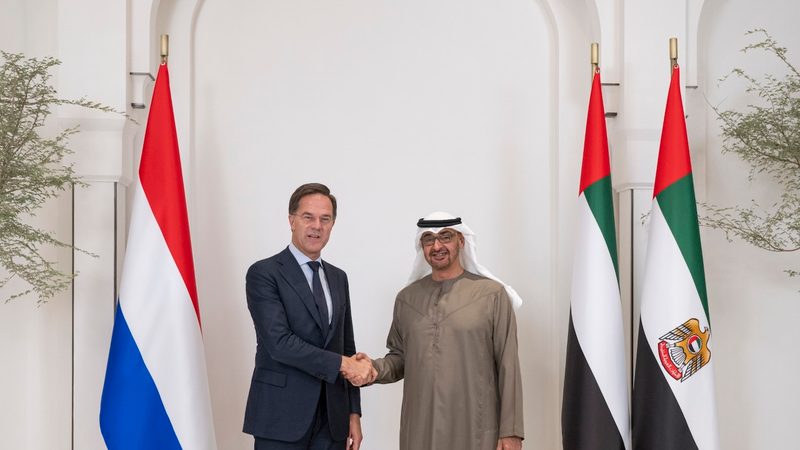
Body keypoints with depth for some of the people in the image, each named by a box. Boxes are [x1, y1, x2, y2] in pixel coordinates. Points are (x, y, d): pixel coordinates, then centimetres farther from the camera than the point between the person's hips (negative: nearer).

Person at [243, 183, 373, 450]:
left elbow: (347, 348, 15)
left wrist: (353, 413, 10)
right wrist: (340, 364, -15)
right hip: (281, 418, -5)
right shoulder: (264, 273, -7)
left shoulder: (338, 277, 14)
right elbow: (279, 342, -17)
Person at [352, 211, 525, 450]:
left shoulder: (492, 294, -4)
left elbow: (508, 366, -5)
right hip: (419, 430, 3)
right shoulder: (406, 298, 8)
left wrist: (511, 431, -7)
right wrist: (376, 369, -6)